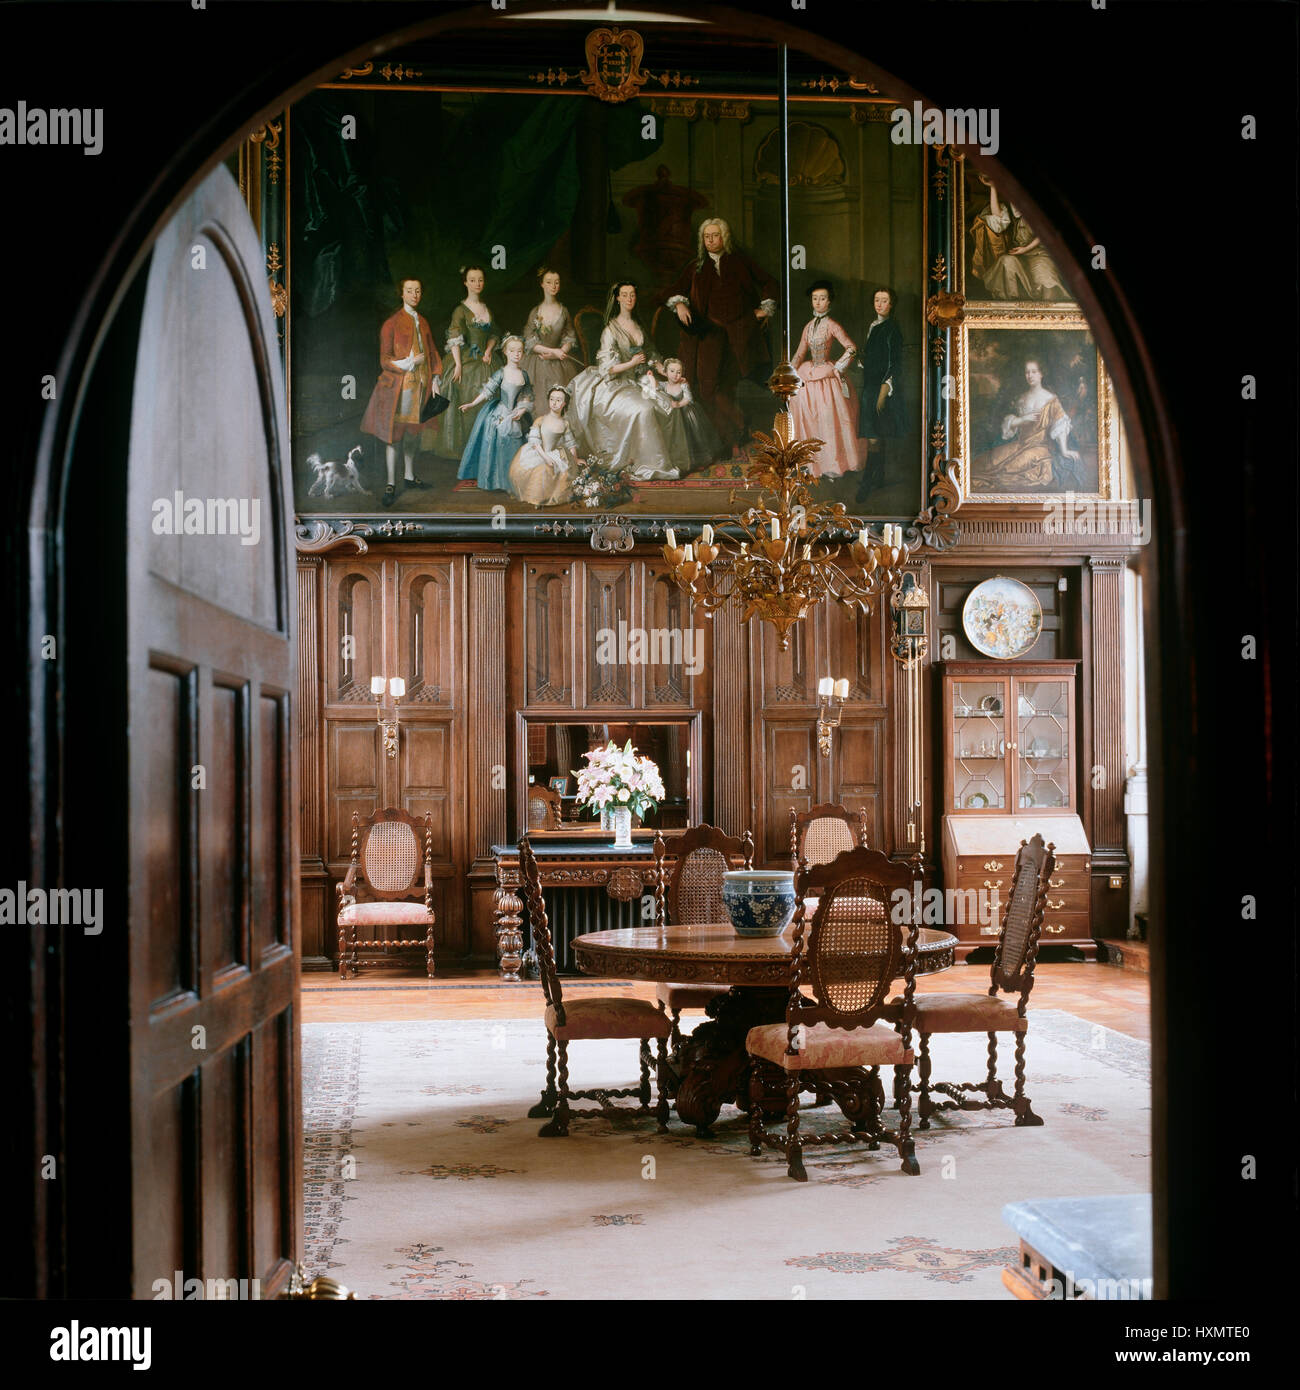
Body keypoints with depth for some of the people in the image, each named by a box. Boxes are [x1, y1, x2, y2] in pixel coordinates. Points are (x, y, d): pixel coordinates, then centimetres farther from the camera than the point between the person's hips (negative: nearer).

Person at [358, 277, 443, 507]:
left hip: (420, 384, 6)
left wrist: (434, 380, 9)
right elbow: (385, 359, -8)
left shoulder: (423, 322, 13)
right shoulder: (392, 324, -6)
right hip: (398, 385, -6)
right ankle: (391, 484, -3)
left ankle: (410, 475, 24)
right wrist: (410, 362, -18)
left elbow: (432, 352, 17)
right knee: (394, 434, -6)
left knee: (414, 432, 10)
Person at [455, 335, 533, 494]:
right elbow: (487, 392, -8)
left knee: (511, 449, 5)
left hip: (515, 416, 3)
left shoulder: (524, 374, 3)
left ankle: (508, 483, 16)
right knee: (493, 446, 2)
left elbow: (527, 398, 7)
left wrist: (521, 411, -8)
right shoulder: (501, 372, -7)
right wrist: (472, 404, -13)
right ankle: (488, 482, 14)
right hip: (499, 415, -3)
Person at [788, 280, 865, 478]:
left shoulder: (831, 325, -7)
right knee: (808, 421, 4)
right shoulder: (809, 326, 10)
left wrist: (837, 368, -10)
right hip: (808, 378, 6)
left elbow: (852, 348, -10)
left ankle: (833, 465, 5)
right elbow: (799, 353, 12)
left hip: (827, 377, -6)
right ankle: (814, 463, 12)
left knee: (830, 421, -4)